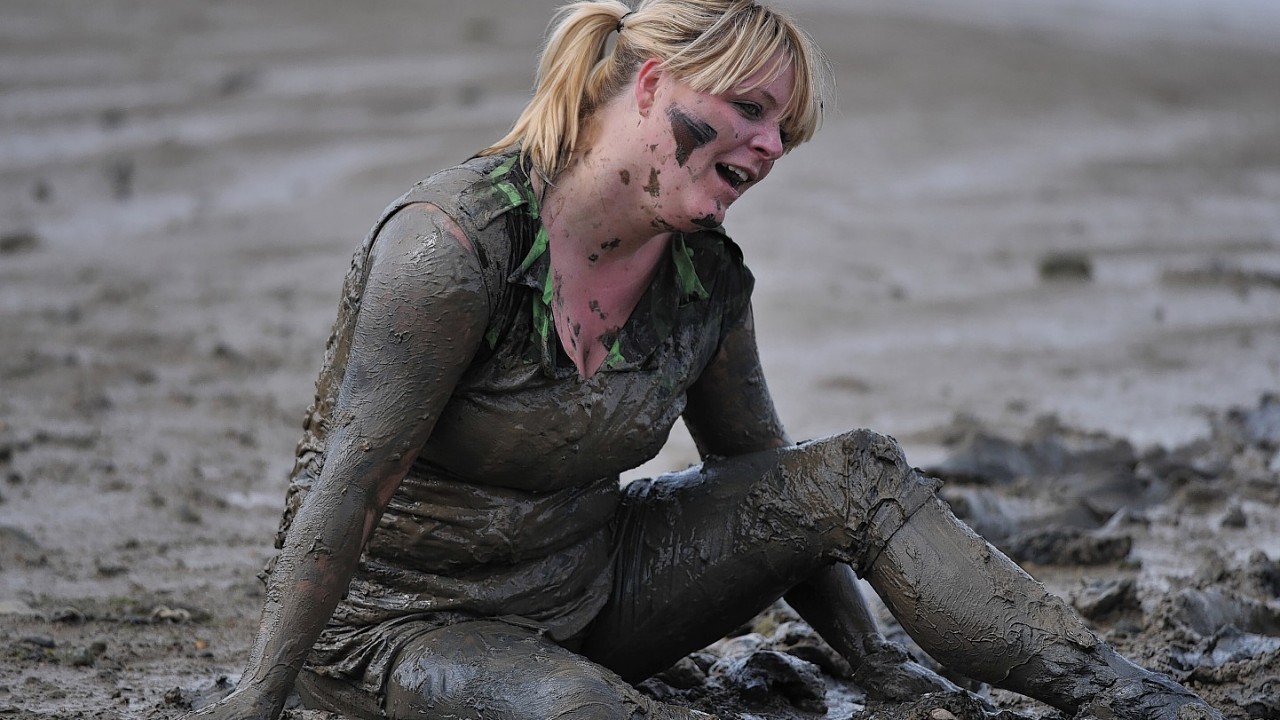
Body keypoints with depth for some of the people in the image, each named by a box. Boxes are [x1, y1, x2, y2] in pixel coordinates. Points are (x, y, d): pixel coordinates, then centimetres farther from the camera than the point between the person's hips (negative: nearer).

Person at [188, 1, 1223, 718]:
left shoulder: (708, 278, -3)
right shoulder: (459, 242, -24)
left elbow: (766, 478, 9)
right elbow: (350, 479, -24)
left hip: (585, 588, 6)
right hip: (398, 621, -6)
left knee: (857, 475, -9)